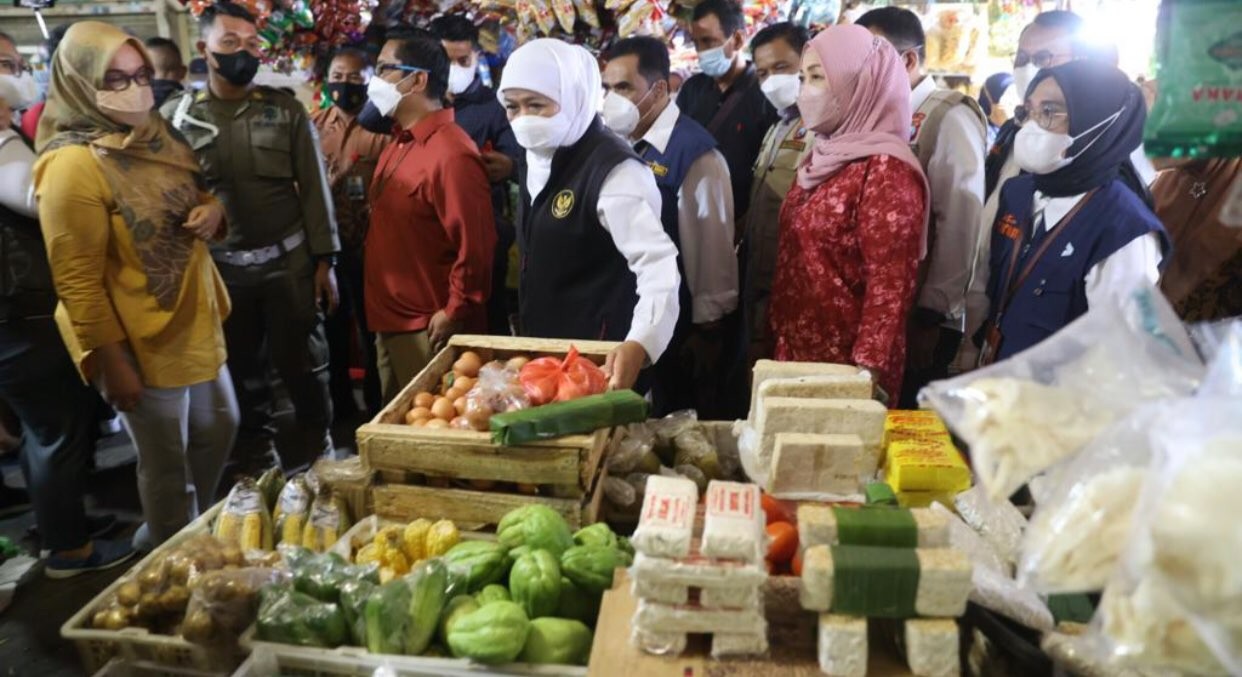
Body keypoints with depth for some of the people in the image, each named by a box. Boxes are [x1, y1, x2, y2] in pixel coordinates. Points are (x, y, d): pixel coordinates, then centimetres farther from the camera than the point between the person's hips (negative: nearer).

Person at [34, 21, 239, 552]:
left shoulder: (154, 138, 4)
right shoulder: (72, 165, -20)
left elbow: (197, 201, 19)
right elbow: (77, 283, -21)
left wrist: (212, 213, -5)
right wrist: (112, 363, -20)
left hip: (197, 324, 8)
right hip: (142, 343, -8)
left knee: (218, 428, 22)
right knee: (166, 463, 8)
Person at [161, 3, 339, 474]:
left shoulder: (286, 110, 1)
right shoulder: (175, 115, 0)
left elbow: (313, 189, 0)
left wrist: (324, 260, -3)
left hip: (288, 261, -1)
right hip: (219, 266, 1)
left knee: (301, 361, 8)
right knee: (241, 366, 13)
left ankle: (316, 446, 28)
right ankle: (257, 455, 31)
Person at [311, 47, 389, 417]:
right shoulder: (313, 124, 6)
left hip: (367, 244, -5)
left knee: (372, 328, 8)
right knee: (332, 324, 17)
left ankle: (377, 404, 24)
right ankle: (340, 400, 34)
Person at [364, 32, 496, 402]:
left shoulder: (451, 153, -19)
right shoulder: (399, 145, 11)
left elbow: (475, 244, -22)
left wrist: (454, 313, -16)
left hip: (428, 330, -9)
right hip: (390, 322, 9)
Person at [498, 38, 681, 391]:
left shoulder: (613, 169, -20)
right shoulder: (534, 160, 6)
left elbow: (659, 263, -31)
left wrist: (639, 345, -46)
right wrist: (524, 337, 19)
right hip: (540, 349, 8)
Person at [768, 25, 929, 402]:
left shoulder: (885, 169, -15)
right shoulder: (823, 159, 9)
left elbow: (891, 285, -19)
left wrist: (867, 374, -21)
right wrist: (777, 338, 13)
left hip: (847, 366, -7)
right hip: (796, 351, 7)